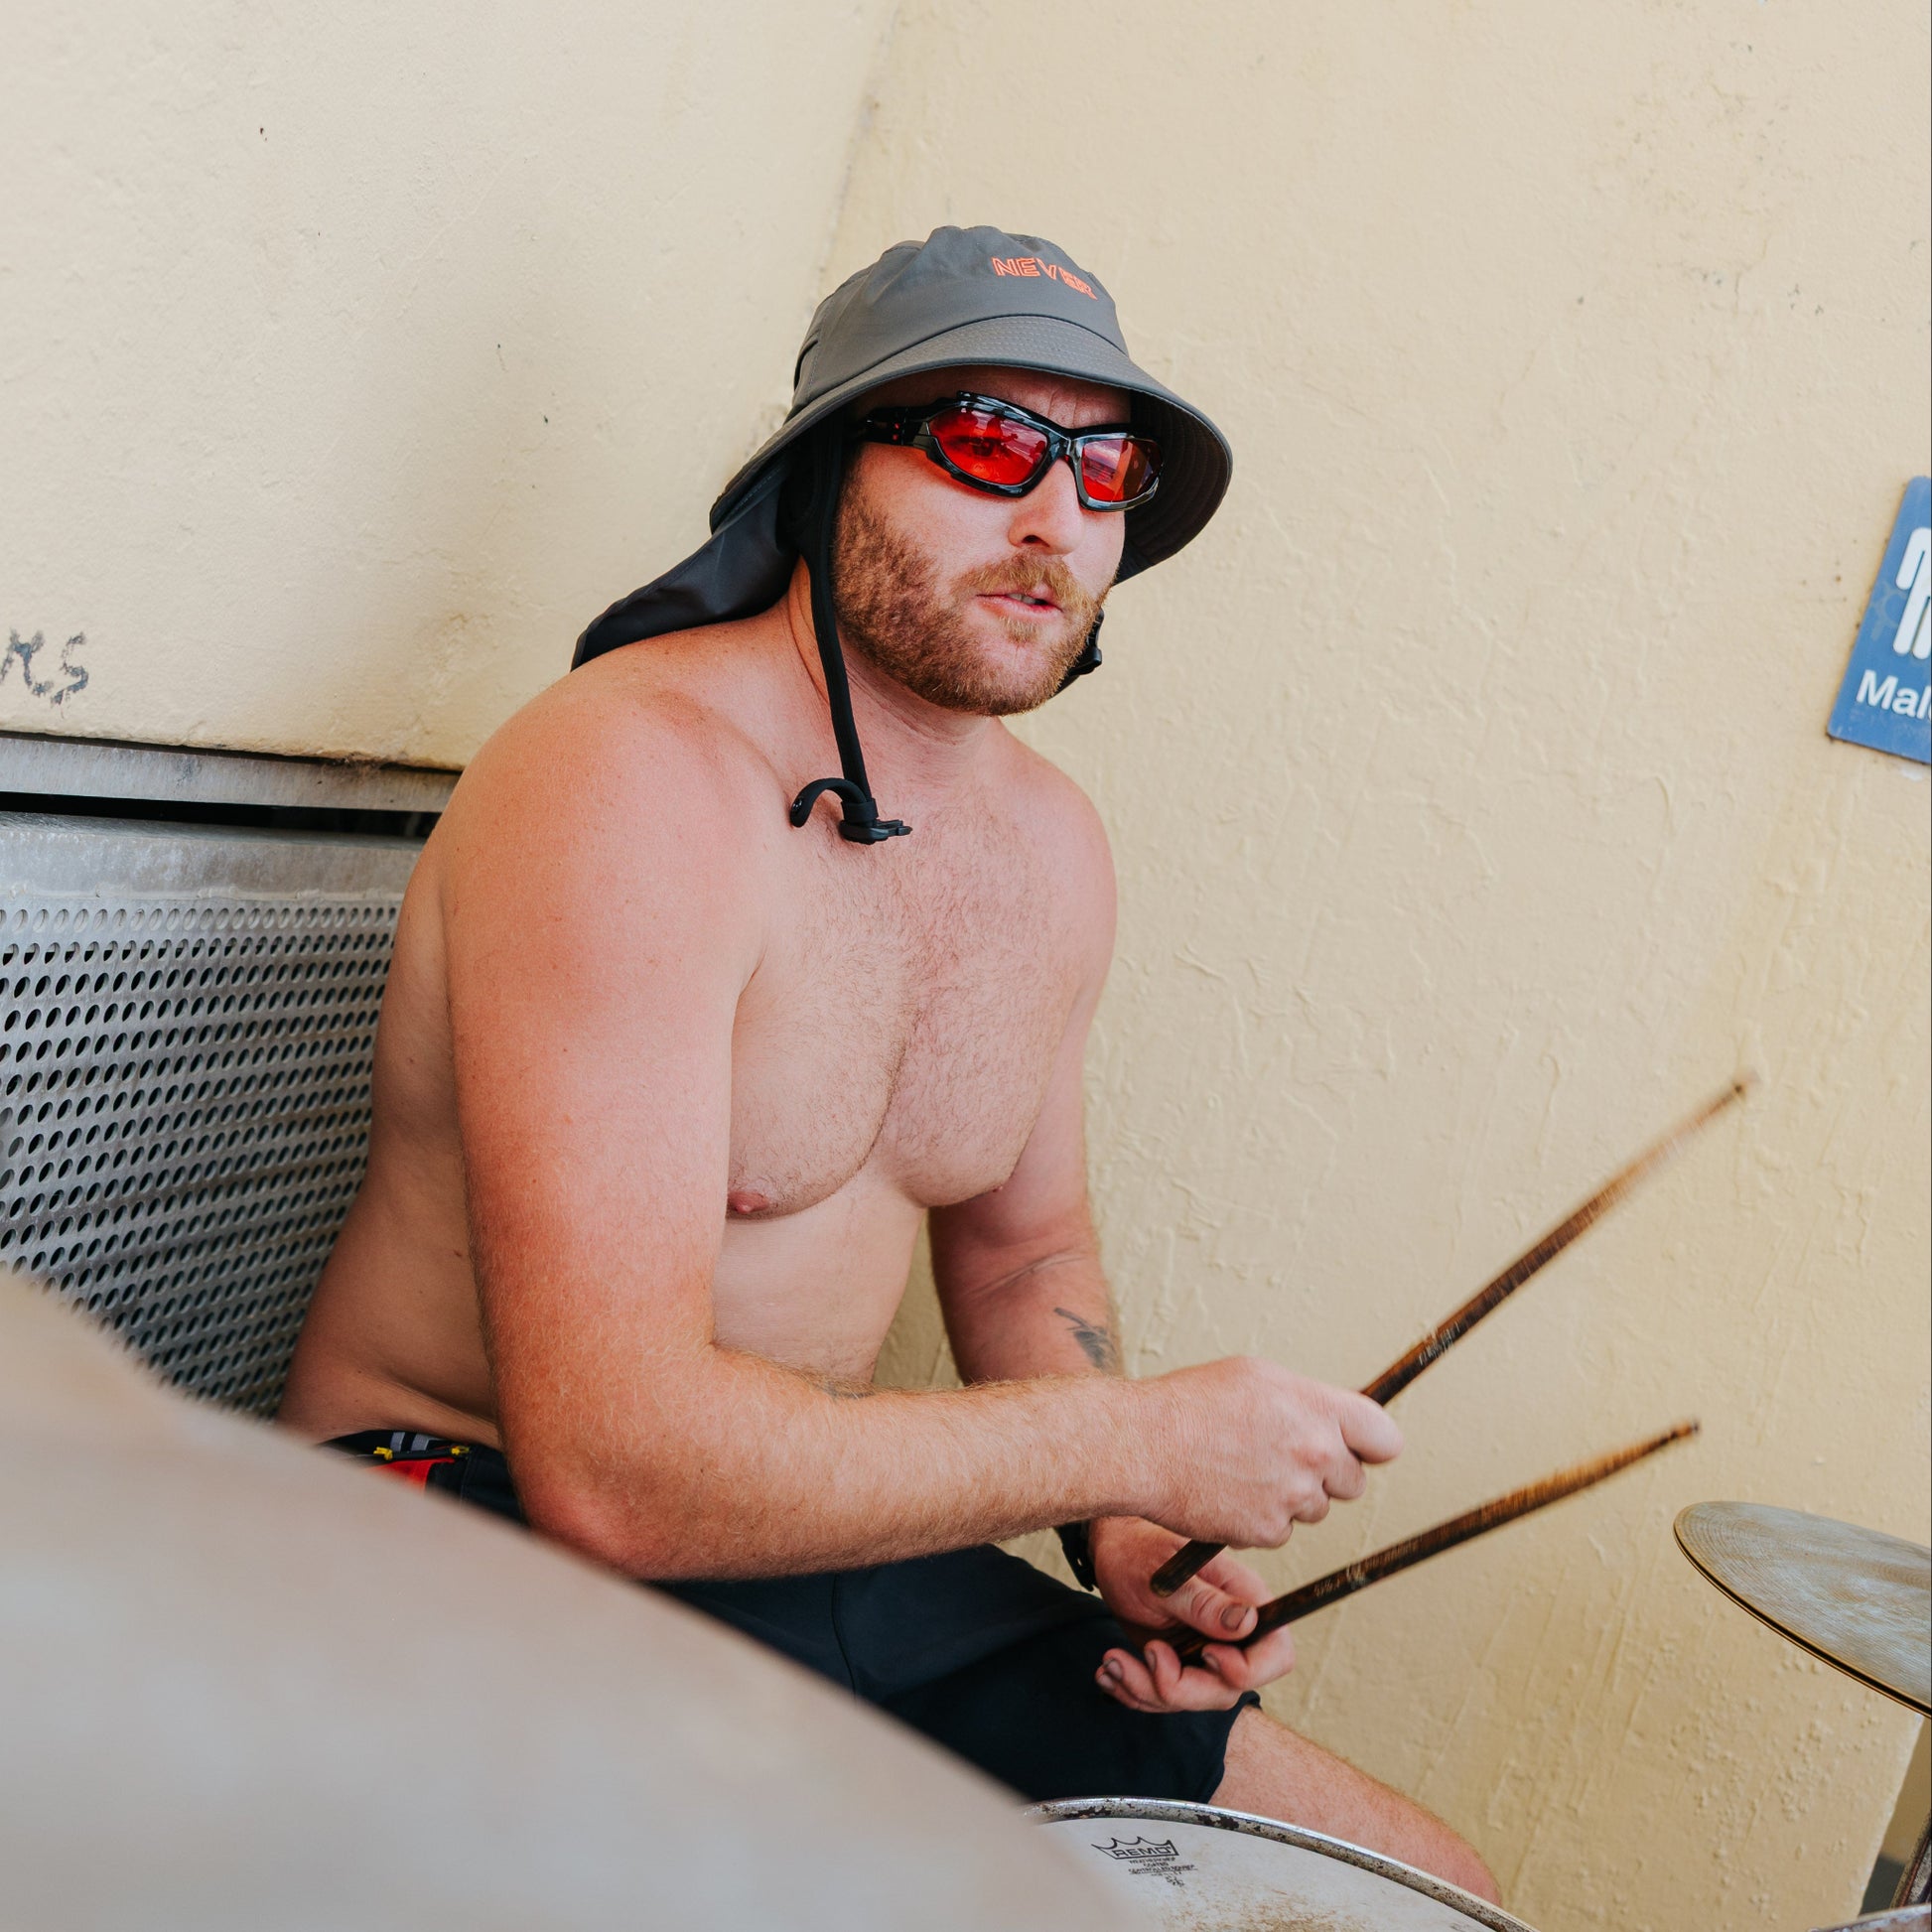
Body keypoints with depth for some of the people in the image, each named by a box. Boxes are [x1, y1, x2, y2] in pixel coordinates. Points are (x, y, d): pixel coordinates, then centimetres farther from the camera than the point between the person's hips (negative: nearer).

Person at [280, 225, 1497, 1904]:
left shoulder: (1052, 848, 4)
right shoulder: (635, 778, -22)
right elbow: (616, 1460, -30)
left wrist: (1122, 1534, -2)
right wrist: (1140, 1445, -21)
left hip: (810, 1533, 7)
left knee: (1434, 1890, 5)